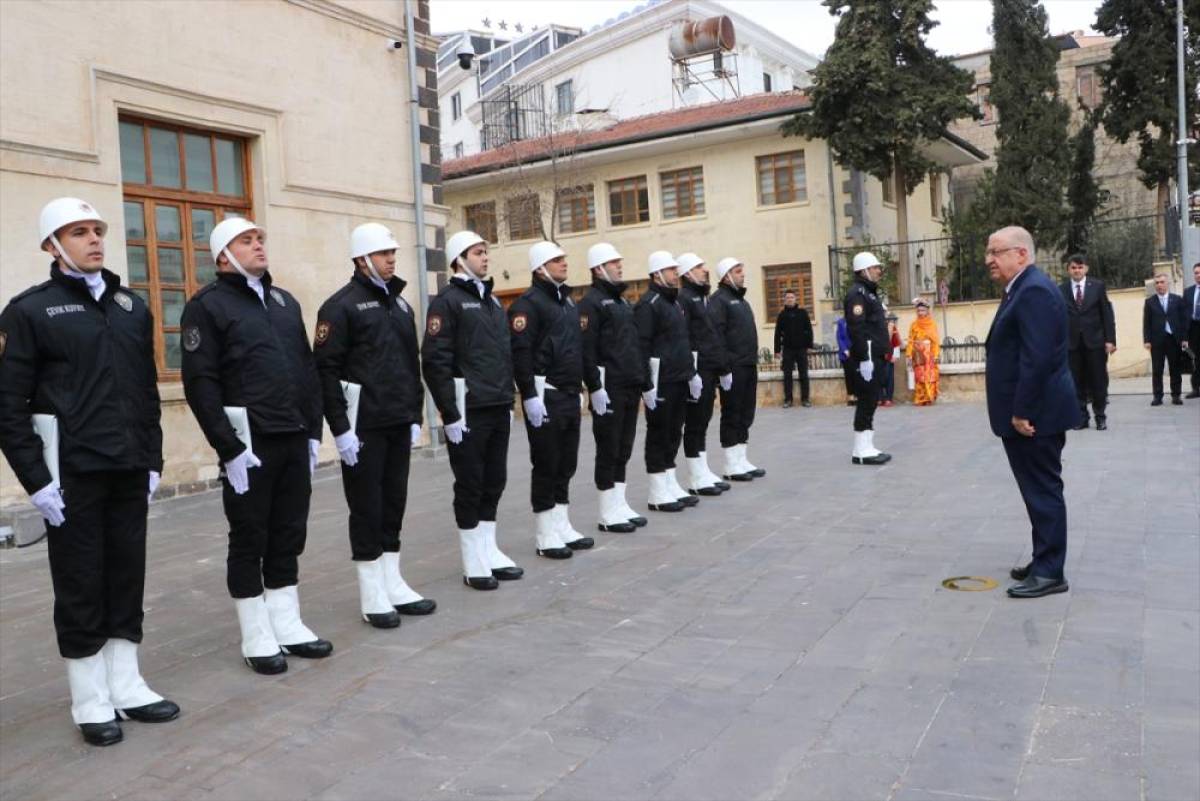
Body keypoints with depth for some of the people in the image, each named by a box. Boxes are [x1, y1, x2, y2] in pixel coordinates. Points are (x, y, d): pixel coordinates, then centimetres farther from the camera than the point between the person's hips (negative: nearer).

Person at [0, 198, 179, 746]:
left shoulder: (133, 307, 12)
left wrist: (152, 460, 10)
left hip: (129, 472, 5)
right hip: (72, 475, -4)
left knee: (127, 578, 11)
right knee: (80, 586, 5)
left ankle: (127, 686, 24)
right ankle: (91, 701, 18)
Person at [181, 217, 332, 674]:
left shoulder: (284, 301, 17)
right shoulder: (208, 305, -4)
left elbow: (308, 370, 17)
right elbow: (200, 383, -12)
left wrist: (313, 431, 10)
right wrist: (229, 448, -16)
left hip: (294, 440, 6)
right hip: (248, 443, -6)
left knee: (288, 536, 12)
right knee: (249, 540, 4)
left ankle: (288, 626, 23)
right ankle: (257, 638, 14)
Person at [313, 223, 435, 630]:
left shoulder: (401, 305, 15)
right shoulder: (341, 306, -8)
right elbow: (326, 370, -13)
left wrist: (415, 417, 14)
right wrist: (341, 428, -17)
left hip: (399, 425, 7)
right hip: (363, 427, -7)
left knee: (394, 503, 12)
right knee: (367, 507, 0)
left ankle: (393, 584, 22)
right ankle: (372, 596, 10)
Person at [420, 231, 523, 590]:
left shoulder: (493, 301, 17)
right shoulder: (448, 301, -8)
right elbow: (434, 361, -14)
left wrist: (509, 401, 17)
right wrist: (450, 414, -16)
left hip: (499, 410, 7)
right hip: (469, 411, -7)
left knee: (494, 483, 12)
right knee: (470, 485, 1)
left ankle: (490, 551, 24)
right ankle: (473, 562, 11)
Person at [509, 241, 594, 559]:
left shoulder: (568, 301, 18)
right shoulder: (528, 303, -10)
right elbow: (520, 353, -18)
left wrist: (579, 387, 19)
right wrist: (530, 396, -22)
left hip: (570, 394, 8)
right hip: (545, 395, -8)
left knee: (566, 463, 13)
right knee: (546, 464, -2)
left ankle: (563, 528, 23)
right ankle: (547, 536, 8)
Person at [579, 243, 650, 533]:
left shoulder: (622, 301, 20)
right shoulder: (591, 302, -8)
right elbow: (586, 349, -17)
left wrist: (646, 382, 19)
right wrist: (595, 388, -22)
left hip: (630, 388, 8)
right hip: (608, 389, -8)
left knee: (623, 450, 12)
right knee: (608, 451, -2)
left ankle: (621, 506, 21)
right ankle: (609, 514, 6)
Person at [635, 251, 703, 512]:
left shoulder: (674, 301, 18)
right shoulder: (648, 304, -12)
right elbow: (642, 346, -18)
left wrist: (691, 373, 19)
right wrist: (646, 383, -22)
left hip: (679, 381, 9)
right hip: (660, 382, -9)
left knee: (673, 434, 13)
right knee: (658, 435, -2)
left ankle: (671, 487, 21)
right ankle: (658, 494, 5)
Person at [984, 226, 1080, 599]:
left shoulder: (1034, 290, -17)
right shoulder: (1023, 289, 16)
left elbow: (1037, 358, -25)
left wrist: (1022, 411, -23)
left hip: (1035, 413, -11)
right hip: (1029, 411, 11)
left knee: (1043, 490, -3)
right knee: (1039, 488, 17)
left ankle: (1049, 572, 5)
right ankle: (1044, 560, 27)